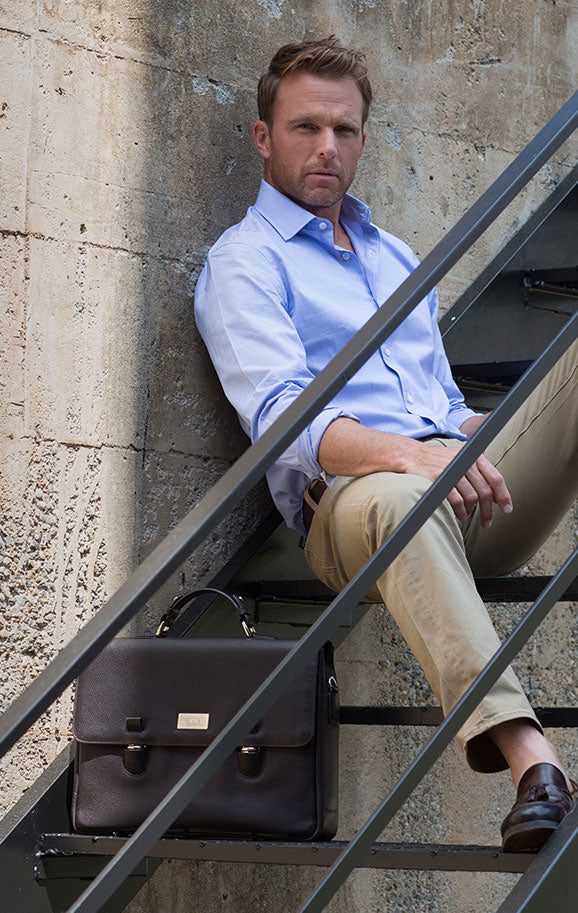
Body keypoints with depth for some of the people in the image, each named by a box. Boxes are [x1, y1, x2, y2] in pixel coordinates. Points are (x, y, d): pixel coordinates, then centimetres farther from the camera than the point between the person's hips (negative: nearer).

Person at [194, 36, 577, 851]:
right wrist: (408, 453, -29)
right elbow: (281, 418, -10)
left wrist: (480, 447, 6)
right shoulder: (244, 262, 7)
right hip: (349, 501, -6)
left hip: (470, 492, 6)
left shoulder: (395, 257, 30)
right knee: (399, 498, -43)